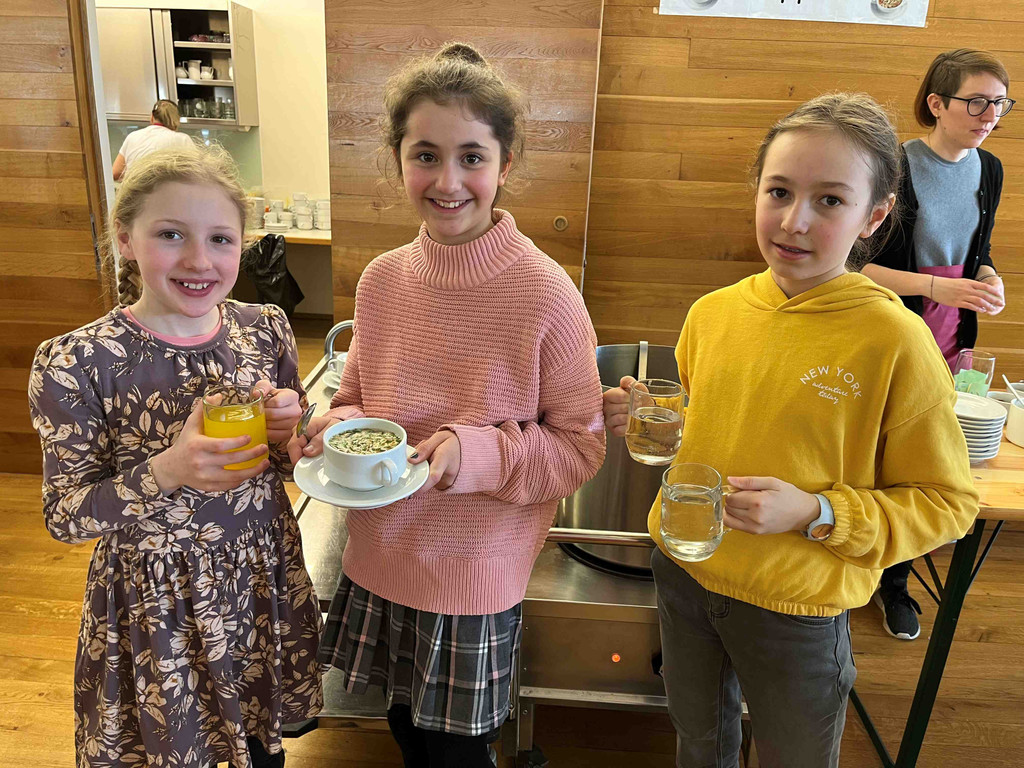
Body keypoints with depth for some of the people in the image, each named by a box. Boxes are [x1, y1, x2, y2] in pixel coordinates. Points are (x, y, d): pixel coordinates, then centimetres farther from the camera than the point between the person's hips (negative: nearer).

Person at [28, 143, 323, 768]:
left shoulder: (266, 330, -6)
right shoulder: (76, 364, -17)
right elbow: (64, 517, -12)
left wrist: (288, 431, -18)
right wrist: (166, 473, -29)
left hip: (264, 576, 4)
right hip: (155, 599, -3)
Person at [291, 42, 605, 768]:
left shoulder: (546, 293, -19)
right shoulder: (382, 280, -5)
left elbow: (582, 446, -12)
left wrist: (479, 453, -26)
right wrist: (337, 426, -11)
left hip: (474, 575, -4)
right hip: (379, 559, 5)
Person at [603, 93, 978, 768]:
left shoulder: (895, 340, -19)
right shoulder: (713, 312, -6)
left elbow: (947, 501, -13)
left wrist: (815, 513, -25)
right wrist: (645, 417, -8)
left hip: (796, 609, -4)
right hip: (683, 571, 4)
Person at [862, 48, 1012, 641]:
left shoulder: (989, 170, 6)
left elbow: (978, 252, 17)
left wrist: (989, 280, -5)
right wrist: (934, 287, -24)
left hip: (946, 346, 6)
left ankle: (894, 582, 33)